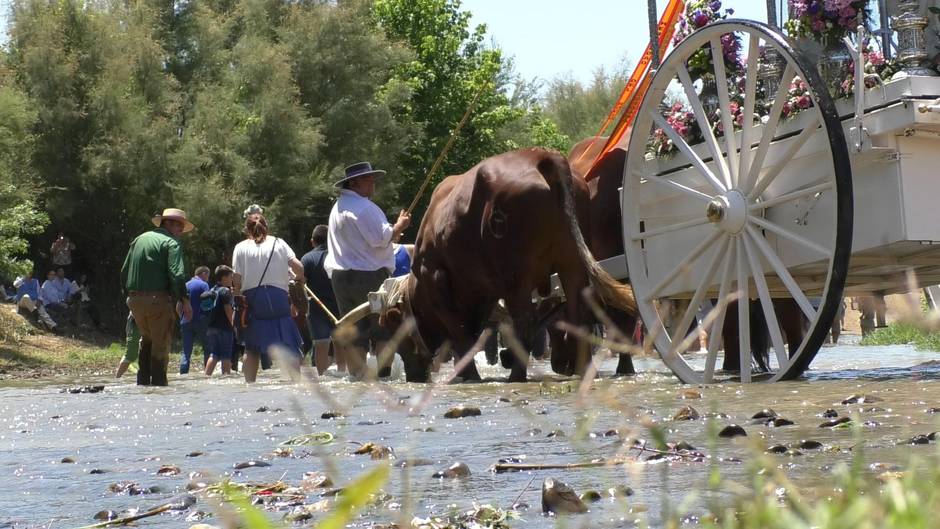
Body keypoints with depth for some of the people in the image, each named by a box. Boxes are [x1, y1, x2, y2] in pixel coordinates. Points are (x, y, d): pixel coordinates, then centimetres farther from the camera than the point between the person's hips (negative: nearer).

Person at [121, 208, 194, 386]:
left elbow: (124, 272, 18)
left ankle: (143, 380, 20)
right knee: (161, 344, 2)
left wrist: (130, 293, 24)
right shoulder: (171, 243, -6)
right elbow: (177, 275, -18)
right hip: (159, 301, -7)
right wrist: (185, 300, -15)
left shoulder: (139, 239, 17)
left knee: (146, 340, 23)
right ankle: (158, 382, 1)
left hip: (135, 299, 7)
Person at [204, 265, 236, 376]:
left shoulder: (211, 291, 14)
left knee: (213, 355, 8)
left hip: (211, 327, 7)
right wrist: (233, 325, -6)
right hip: (224, 327, -7)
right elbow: (228, 310, -14)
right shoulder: (225, 291, -9)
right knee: (226, 356, -1)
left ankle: (207, 375, -1)